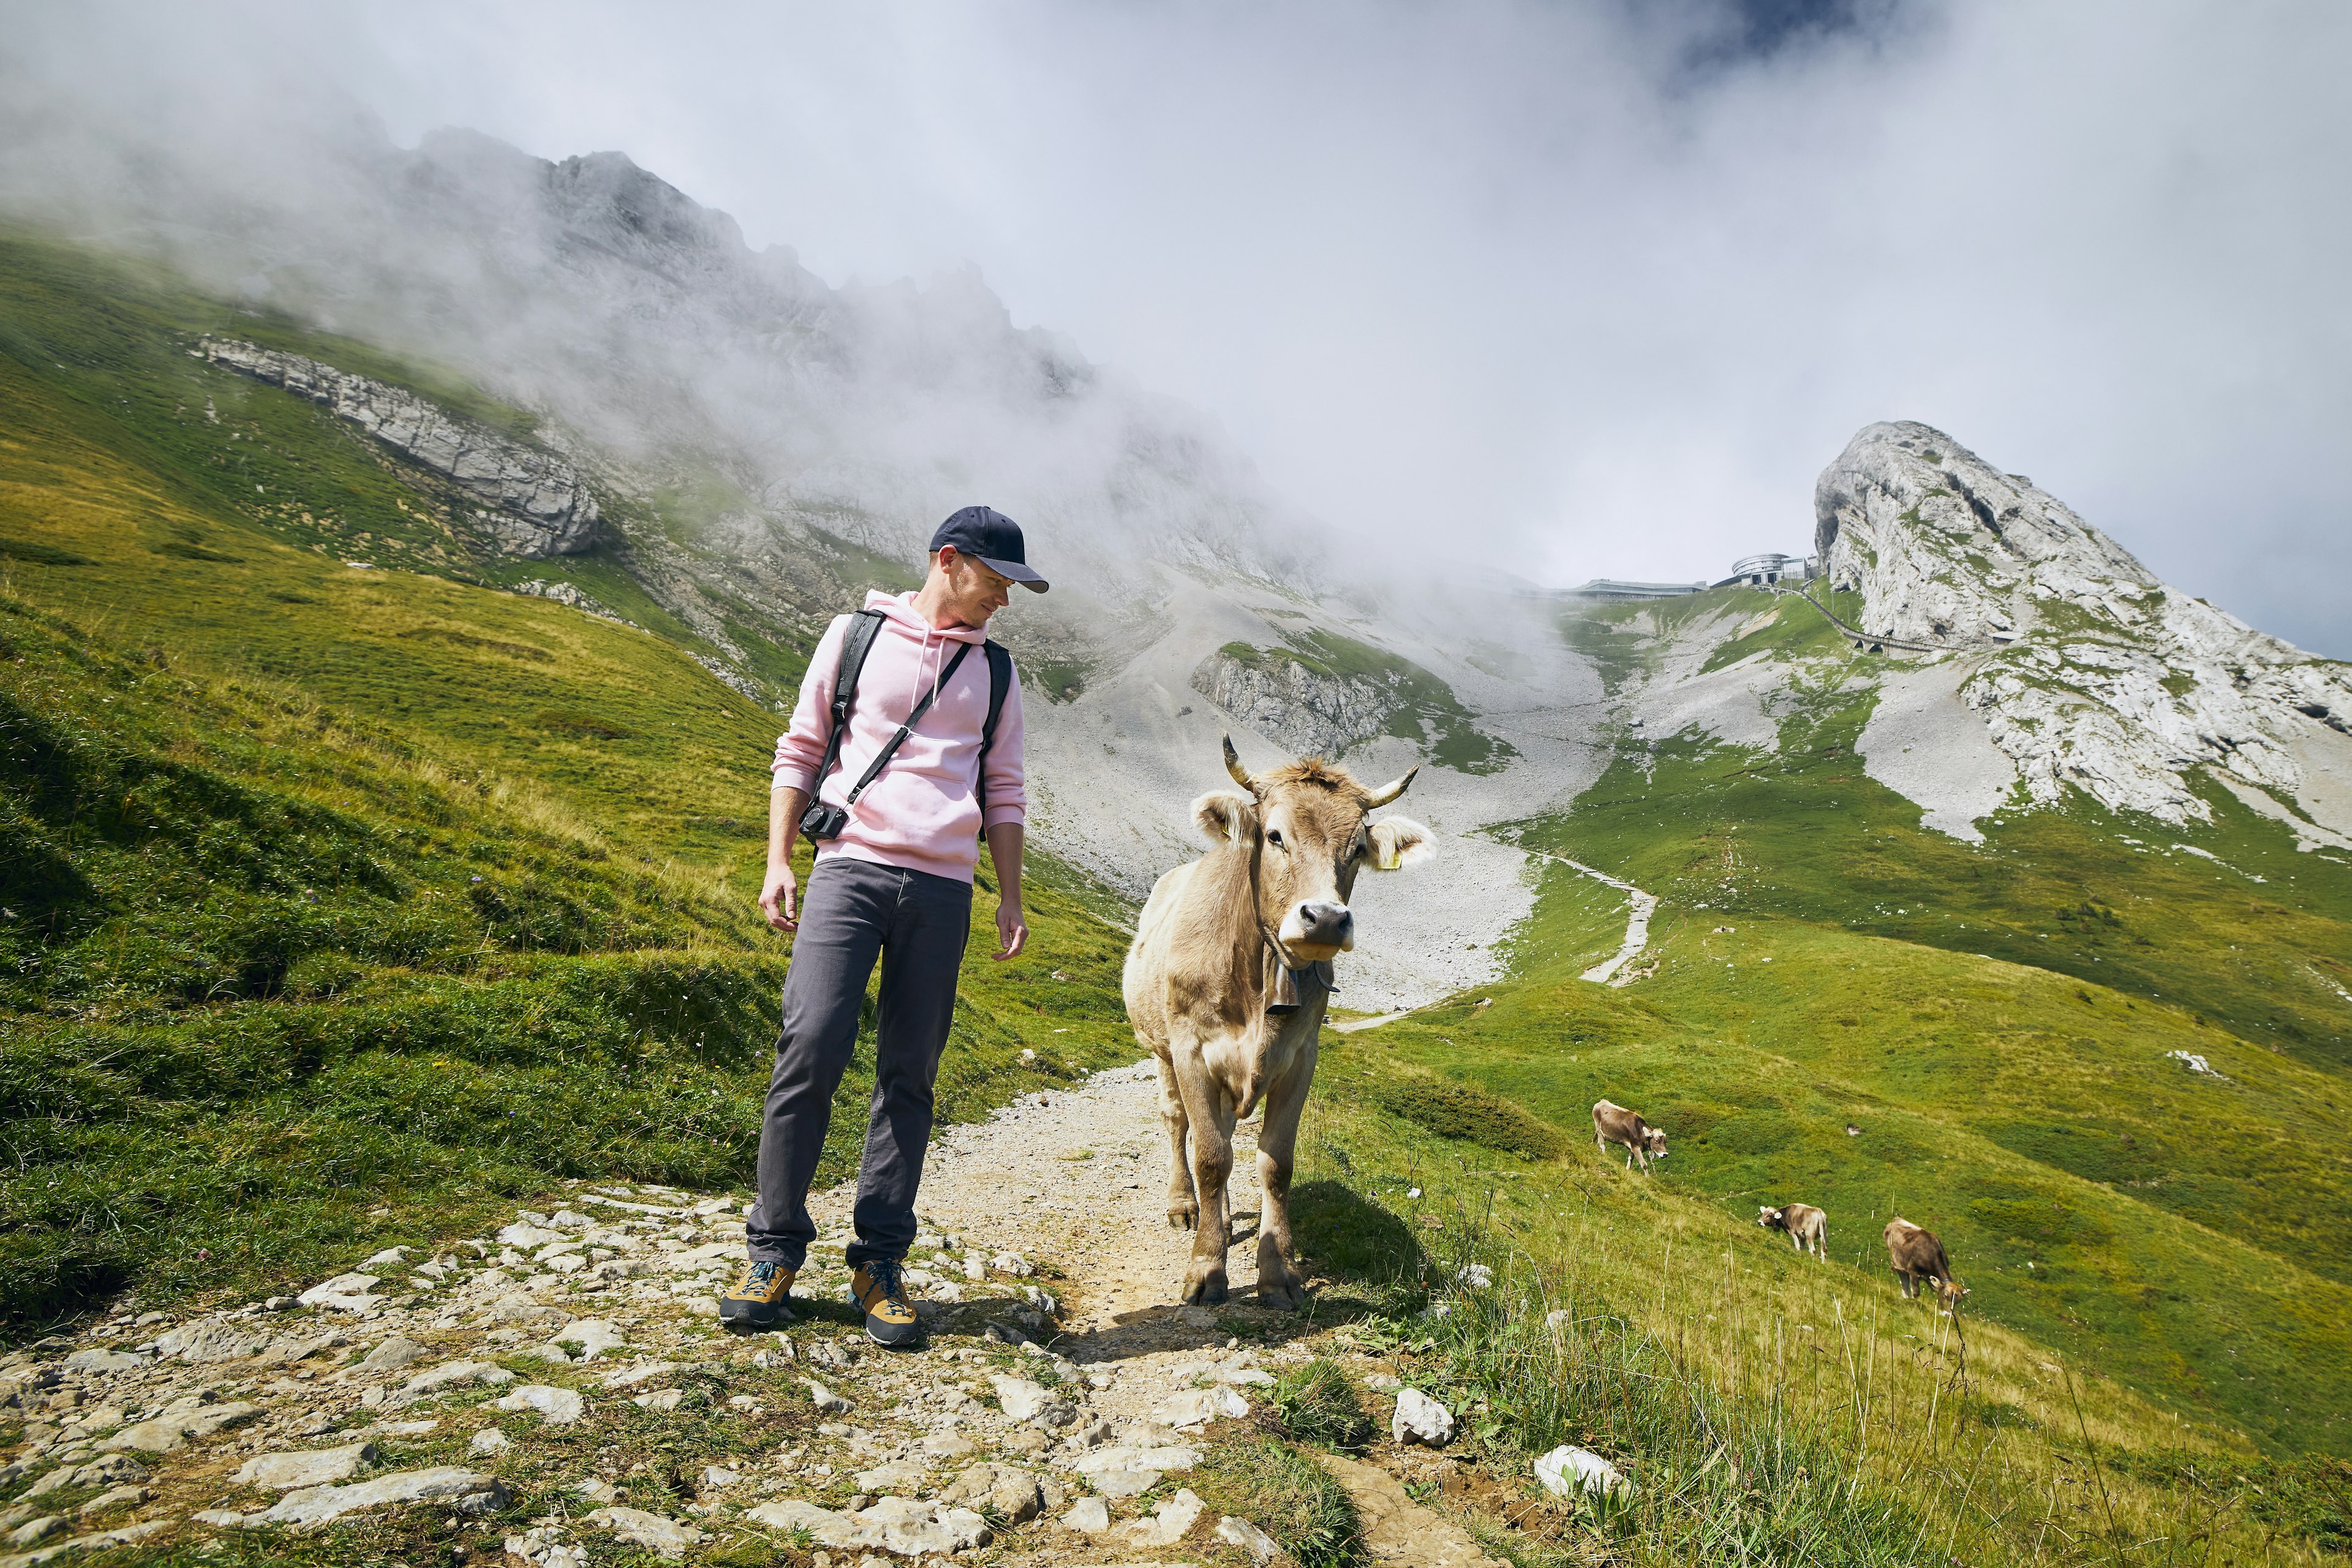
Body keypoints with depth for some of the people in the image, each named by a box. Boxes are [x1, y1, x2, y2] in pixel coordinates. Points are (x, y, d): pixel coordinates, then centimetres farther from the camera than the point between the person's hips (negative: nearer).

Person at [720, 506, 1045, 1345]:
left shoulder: (995, 670, 16)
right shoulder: (855, 635, 9)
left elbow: (1004, 792, 17)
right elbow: (799, 752, 10)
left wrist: (1011, 897, 11)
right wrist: (778, 862, 2)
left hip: (943, 889, 2)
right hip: (850, 866, -2)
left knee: (910, 1074, 2)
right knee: (811, 1048, -10)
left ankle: (881, 1261, 13)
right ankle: (775, 1246, 6)